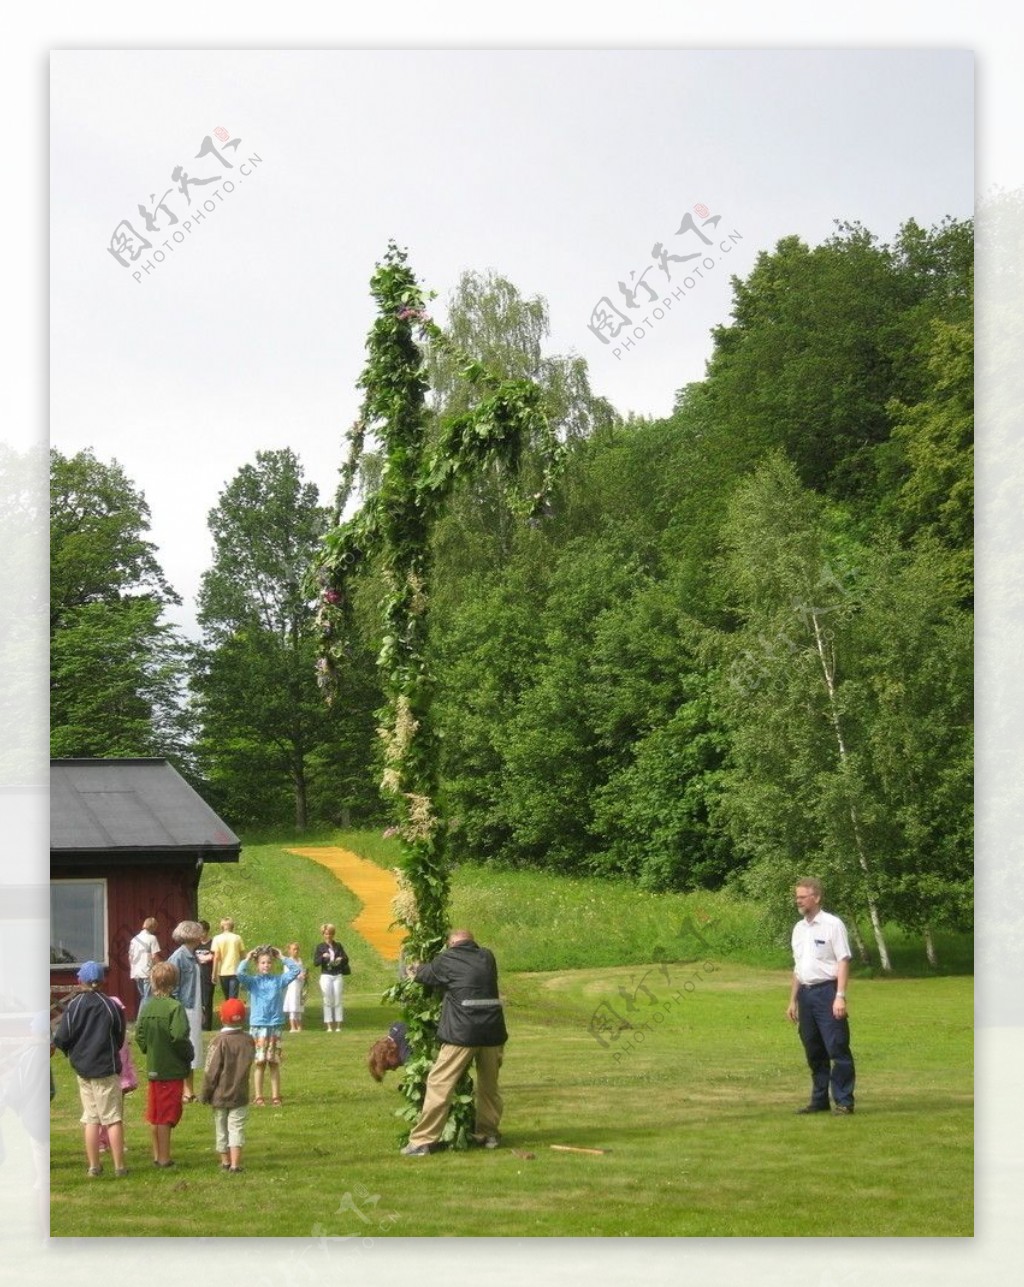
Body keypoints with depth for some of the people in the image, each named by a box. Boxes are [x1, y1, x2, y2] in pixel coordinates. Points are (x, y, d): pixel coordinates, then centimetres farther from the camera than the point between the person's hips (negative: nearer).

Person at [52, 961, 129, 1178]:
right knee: (113, 1119, 3)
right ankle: (119, 1166, 1)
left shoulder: (73, 1005, -7)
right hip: (107, 1068, -2)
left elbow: (61, 1039, -6)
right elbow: (120, 1039, 1)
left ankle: (93, 1166, 13)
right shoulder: (111, 1006, -8)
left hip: (83, 1069, 2)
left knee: (91, 1119, 11)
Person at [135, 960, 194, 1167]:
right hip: (172, 1069, -6)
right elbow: (179, 1036, -23)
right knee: (166, 1117, -1)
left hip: (153, 1069, 6)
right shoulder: (175, 1007, -17)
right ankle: (164, 1158, 3)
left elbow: (139, 1035, 3)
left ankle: (157, 1156, 23)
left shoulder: (147, 1006, 2)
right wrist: (188, 1056, -7)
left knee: (154, 1115, 14)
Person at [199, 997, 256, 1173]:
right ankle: (235, 1164, -8)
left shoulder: (219, 1041, -14)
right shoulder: (248, 1040, -3)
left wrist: (205, 1094, -3)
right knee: (237, 1128, 2)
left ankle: (225, 1161, 21)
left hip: (220, 1094, -2)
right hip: (240, 1095, 2)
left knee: (221, 1128, 12)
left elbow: (211, 1071, -12)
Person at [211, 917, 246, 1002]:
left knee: (227, 998, 16)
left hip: (223, 972, 0)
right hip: (235, 971, 0)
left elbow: (216, 957, -7)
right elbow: (242, 955, 5)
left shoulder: (217, 938, -3)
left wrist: (214, 973, -4)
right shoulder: (237, 938, 0)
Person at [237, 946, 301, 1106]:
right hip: (257, 1026, -2)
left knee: (274, 1063, 5)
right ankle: (258, 1097, 6)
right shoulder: (252, 981, 2)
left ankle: (276, 1096, 10)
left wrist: (282, 958, 5)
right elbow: (240, 974, -15)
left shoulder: (279, 980, 8)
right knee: (260, 1063, 0)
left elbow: (295, 969, 3)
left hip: (275, 1026, 2)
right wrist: (247, 959, -4)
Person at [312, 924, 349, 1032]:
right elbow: (315, 962, -3)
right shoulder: (319, 947, 5)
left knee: (338, 1001, -2)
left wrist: (341, 959, -13)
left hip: (338, 976, 2)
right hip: (326, 976, -2)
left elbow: (346, 959, 9)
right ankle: (329, 1026, -1)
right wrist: (323, 956, -21)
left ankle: (338, 1026, 2)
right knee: (328, 1001, -3)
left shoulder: (338, 946, 11)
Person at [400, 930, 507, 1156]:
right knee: (489, 1085, 20)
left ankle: (422, 1140, 0)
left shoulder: (447, 960, 2)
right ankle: (488, 1134, 28)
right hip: (492, 1031, 4)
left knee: (439, 1085, 1)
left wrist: (416, 970, 41)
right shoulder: (487, 957, 12)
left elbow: (424, 975, 16)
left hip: (462, 1033, -4)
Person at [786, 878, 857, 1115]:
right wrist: (793, 1000, 18)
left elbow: (843, 962, -11)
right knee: (814, 1052, 11)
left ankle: (844, 1101, -5)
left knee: (837, 1049, -8)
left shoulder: (832, 925, -6)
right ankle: (819, 1100, 17)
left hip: (827, 991, -7)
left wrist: (840, 996, -19)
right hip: (806, 993, 7)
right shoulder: (799, 928, 15)